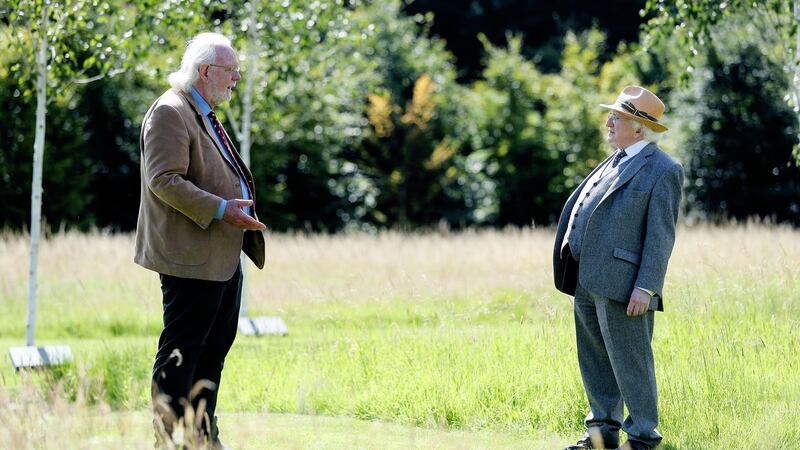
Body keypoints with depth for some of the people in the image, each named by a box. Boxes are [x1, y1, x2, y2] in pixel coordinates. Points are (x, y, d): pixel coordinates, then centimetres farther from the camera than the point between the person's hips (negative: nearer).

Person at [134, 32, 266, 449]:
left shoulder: (203, 114, 20)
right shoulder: (170, 112, -13)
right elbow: (164, 180, -22)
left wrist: (239, 206, 19)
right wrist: (221, 210, -24)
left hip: (222, 256, 11)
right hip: (191, 257, -11)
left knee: (215, 346, 14)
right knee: (181, 351, -6)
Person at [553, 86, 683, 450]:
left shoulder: (662, 170, -7)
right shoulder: (615, 162, 20)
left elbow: (660, 236, -12)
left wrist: (646, 288, -19)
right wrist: (570, 270, 18)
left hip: (621, 284, -9)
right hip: (587, 283, 9)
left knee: (629, 362, -4)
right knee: (595, 360, 14)